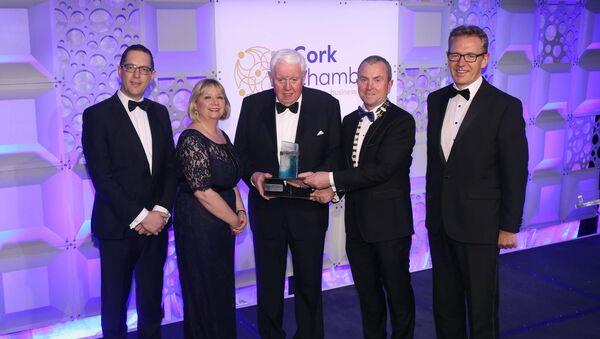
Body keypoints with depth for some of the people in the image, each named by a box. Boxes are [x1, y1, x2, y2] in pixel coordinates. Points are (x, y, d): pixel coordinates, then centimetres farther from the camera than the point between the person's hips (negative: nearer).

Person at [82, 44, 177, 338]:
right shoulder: (97, 115, -6)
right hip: (118, 226, -4)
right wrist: (139, 217, -14)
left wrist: (160, 211, -7)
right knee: (115, 298, 10)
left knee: (152, 298, 14)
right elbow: (101, 176, -12)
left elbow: (170, 166, 7)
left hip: (155, 223, 4)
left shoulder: (159, 113, 10)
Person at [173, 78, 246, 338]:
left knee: (222, 288, 17)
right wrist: (234, 220, -12)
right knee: (204, 290, 5)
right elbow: (203, 191, -21)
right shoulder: (191, 140, -16)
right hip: (199, 226, -8)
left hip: (222, 225, 8)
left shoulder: (223, 136, 10)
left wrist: (240, 211, 2)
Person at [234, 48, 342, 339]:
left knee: (309, 281, 14)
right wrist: (253, 175, -15)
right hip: (266, 206, 1)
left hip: (308, 207, -1)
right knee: (268, 282, 13)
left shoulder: (326, 105, -4)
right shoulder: (253, 105, 0)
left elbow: (335, 152, -1)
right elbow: (241, 152, 4)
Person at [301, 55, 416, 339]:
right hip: (357, 223, 6)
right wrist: (335, 189, -5)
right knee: (367, 291, 18)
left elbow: (382, 169, -21)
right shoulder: (349, 121, 12)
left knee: (397, 291, 8)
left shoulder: (402, 121, -11)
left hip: (389, 222, -6)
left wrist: (332, 179, -20)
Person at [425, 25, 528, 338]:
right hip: (440, 222, 5)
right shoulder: (436, 100, 6)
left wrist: (509, 227, -9)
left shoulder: (505, 106, -11)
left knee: (481, 305, 9)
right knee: (445, 301, 18)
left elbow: (515, 173, -10)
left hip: (479, 224, -5)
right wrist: (432, 210, 13)